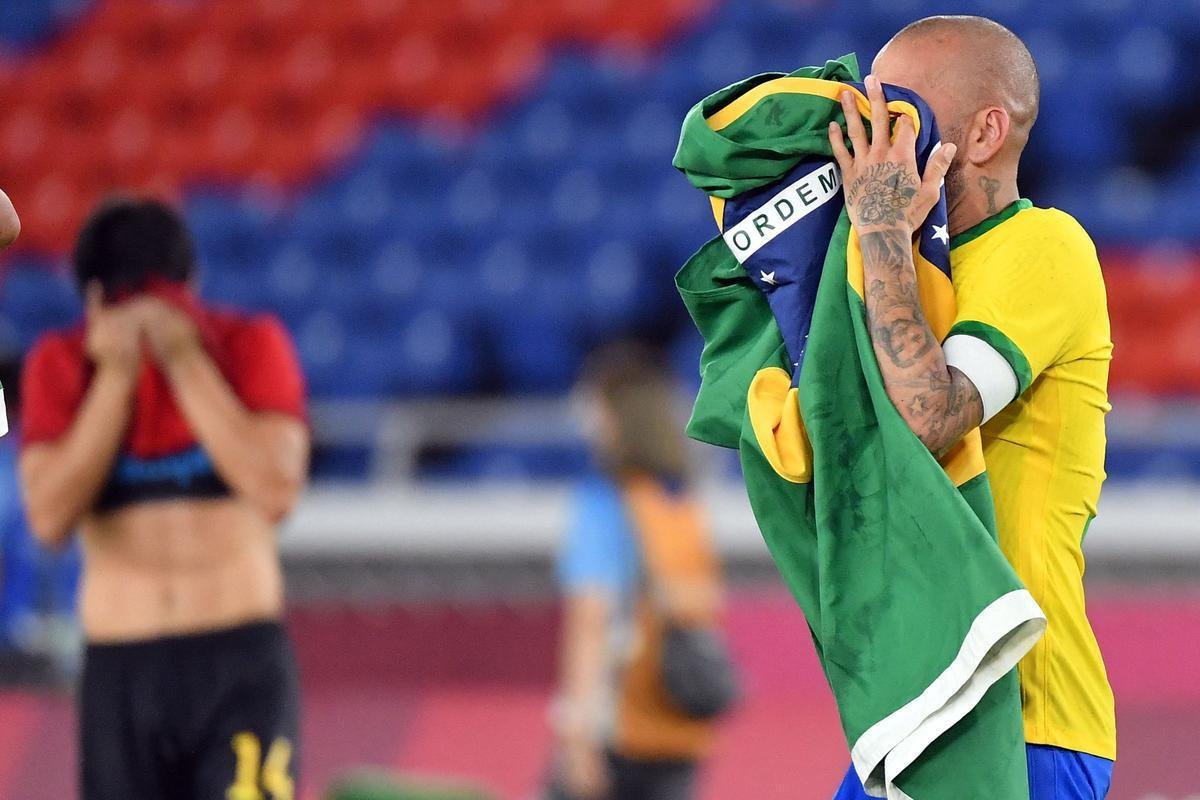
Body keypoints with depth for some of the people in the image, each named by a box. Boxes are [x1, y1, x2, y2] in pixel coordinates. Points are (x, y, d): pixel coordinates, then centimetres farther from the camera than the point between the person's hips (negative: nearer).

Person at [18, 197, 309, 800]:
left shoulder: (251, 345, -1)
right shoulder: (60, 365, 2)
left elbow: (277, 491, -16)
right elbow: (49, 518, -11)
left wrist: (185, 361, -15)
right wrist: (116, 376, -14)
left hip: (244, 664, -2)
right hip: (119, 674, 2)